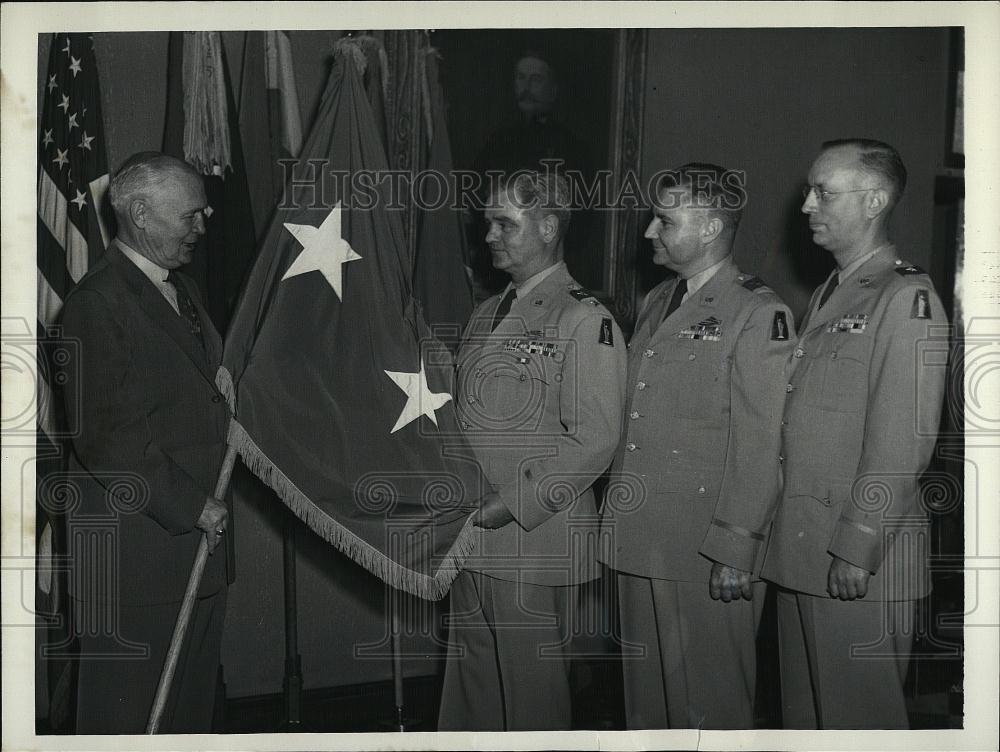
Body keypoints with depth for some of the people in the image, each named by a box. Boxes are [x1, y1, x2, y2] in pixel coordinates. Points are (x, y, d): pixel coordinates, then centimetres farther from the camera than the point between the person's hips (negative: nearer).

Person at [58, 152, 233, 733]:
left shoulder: (182, 290, 15)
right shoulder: (98, 302, -15)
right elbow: (105, 438, -20)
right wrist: (191, 505, -18)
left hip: (198, 534, 9)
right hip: (134, 550, -8)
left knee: (194, 701, 18)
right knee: (129, 709, 6)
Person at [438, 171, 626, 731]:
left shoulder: (585, 321, -10)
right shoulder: (487, 316, 15)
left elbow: (594, 441, -16)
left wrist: (511, 505, -17)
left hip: (536, 547, -7)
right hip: (472, 542, 7)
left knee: (533, 693, 7)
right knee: (471, 690, 18)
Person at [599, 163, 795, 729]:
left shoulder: (759, 314, -11)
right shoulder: (656, 303, 14)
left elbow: (760, 448, -15)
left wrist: (736, 550, -17)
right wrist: (615, 516, 12)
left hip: (708, 553, -7)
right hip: (639, 540, 7)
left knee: (709, 697, 7)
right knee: (645, 692, 18)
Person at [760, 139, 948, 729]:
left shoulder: (908, 297, -11)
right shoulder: (828, 297, 17)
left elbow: (902, 443, -18)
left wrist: (856, 548, -19)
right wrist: (789, 542, 12)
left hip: (860, 564, -8)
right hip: (800, 552, 8)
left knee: (858, 719, 5)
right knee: (803, 710, 17)